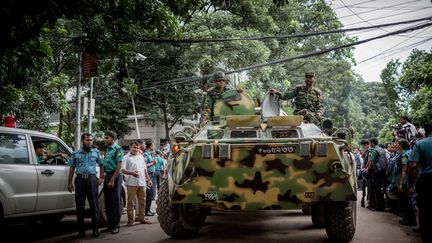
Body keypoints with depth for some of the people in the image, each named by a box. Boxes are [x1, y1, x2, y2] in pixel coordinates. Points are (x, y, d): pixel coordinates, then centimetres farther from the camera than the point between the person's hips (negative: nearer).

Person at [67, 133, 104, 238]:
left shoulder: (96, 152, 11)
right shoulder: (75, 154, 10)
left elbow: (101, 165, 17)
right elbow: (71, 168, 11)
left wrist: (101, 177, 7)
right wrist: (69, 183, 8)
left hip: (92, 179, -1)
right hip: (80, 179, 1)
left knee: (94, 204, -3)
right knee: (80, 205, 3)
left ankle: (95, 228, 3)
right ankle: (81, 229, 10)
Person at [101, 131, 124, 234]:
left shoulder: (117, 148, -8)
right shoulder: (107, 149, 16)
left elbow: (119, 165, -16)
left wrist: (112, 180, -20)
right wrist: (104, 177, 10)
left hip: (115, 176, -8)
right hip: (107, 175, 8)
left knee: (115, 202, -3)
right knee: (108, 202, 10)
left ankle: (116, 226, 2)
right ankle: (110, 225, 18)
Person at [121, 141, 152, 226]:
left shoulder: (141, 156, 18)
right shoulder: (126, 157, 1)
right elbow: (123, 170, -10)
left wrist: (148, 179, 19)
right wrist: (132, 173, -26)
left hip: (142, 183, 5)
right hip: (131, 183, -5)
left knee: (142, 201, 9)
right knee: (130, 202, -2)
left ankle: (142, 218, 17)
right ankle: (130, 220, 5)